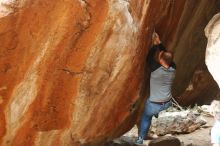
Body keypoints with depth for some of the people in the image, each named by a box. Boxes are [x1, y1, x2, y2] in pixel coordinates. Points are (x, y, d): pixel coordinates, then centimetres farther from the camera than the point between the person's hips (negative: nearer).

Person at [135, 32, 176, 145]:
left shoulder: (156, 69, -28)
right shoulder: (173, 69, -13)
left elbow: (149, 58, -12)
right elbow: (167, 56, 3)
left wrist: (155, 44, -5)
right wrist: (159, 43, 4)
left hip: (154, 105, -4)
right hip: (167, 103, 4)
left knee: (146, 118, 22)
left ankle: (140, 139, 29)